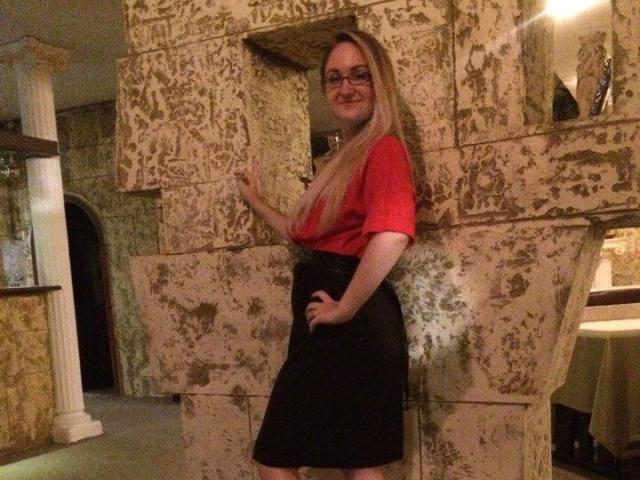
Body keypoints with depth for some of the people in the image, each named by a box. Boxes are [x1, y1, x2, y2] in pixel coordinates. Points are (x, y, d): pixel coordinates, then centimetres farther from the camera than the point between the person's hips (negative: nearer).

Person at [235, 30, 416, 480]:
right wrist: (258, 203, 30)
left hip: (352, 323, -9)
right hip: (330, 323, 9)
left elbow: (391, 235, -32)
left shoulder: (384, 148, -13)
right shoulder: (345, 157, 18)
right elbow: (310, 235, 25)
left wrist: (345, 308, -23)